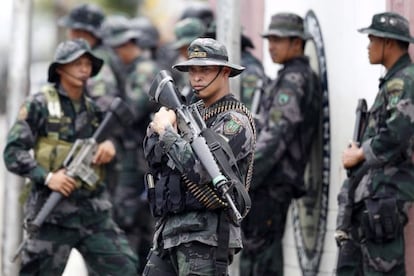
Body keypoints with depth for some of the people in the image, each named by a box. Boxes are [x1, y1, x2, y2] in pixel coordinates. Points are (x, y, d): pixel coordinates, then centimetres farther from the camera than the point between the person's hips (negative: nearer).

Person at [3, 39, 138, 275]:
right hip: (52, 211, -5)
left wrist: (109, 144, 3)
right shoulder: (40, 105, -3)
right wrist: (47, 177, -21)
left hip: (94, 210, 5)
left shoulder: (93, 109, 14)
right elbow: (13, 152, -8)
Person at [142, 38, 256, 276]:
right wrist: (158, 127, -6)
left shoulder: (235, 121, -8)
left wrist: (167, 131, -12)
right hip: (168, 231, 9)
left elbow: (201, 169, -21)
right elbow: (153, 157, 13)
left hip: (205, 236, -9)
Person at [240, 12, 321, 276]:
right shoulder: (308, 77, 18)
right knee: (267, 249, 13)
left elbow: (276, 134, -20)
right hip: (283, 178, 10)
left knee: (258, 248, -10)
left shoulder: (293, 79, -12)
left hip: (271, 178, -10)